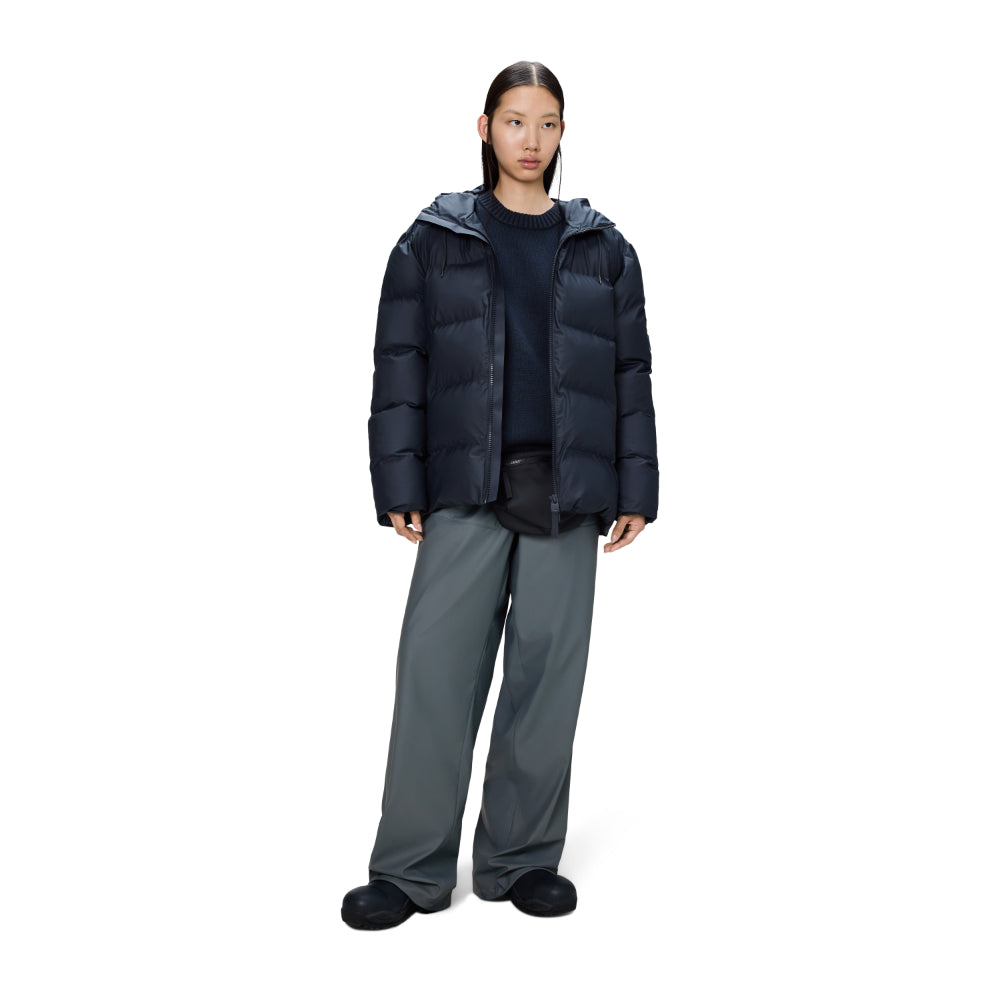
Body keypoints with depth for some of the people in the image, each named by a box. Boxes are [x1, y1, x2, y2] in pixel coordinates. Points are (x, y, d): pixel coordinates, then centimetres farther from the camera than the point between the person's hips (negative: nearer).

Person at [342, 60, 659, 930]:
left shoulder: (602, 247, 12)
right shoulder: (434, 238, 8)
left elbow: (631, 373, 10)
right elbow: (399, 363, 4)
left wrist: (636, 490, 4)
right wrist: (399, 485, -3)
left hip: (568, 490, 2)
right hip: (466, 488, -1)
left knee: (548, 671, 4)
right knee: (437, 668, -4)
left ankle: (523, 858, 17)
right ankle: (412, 868, 8)